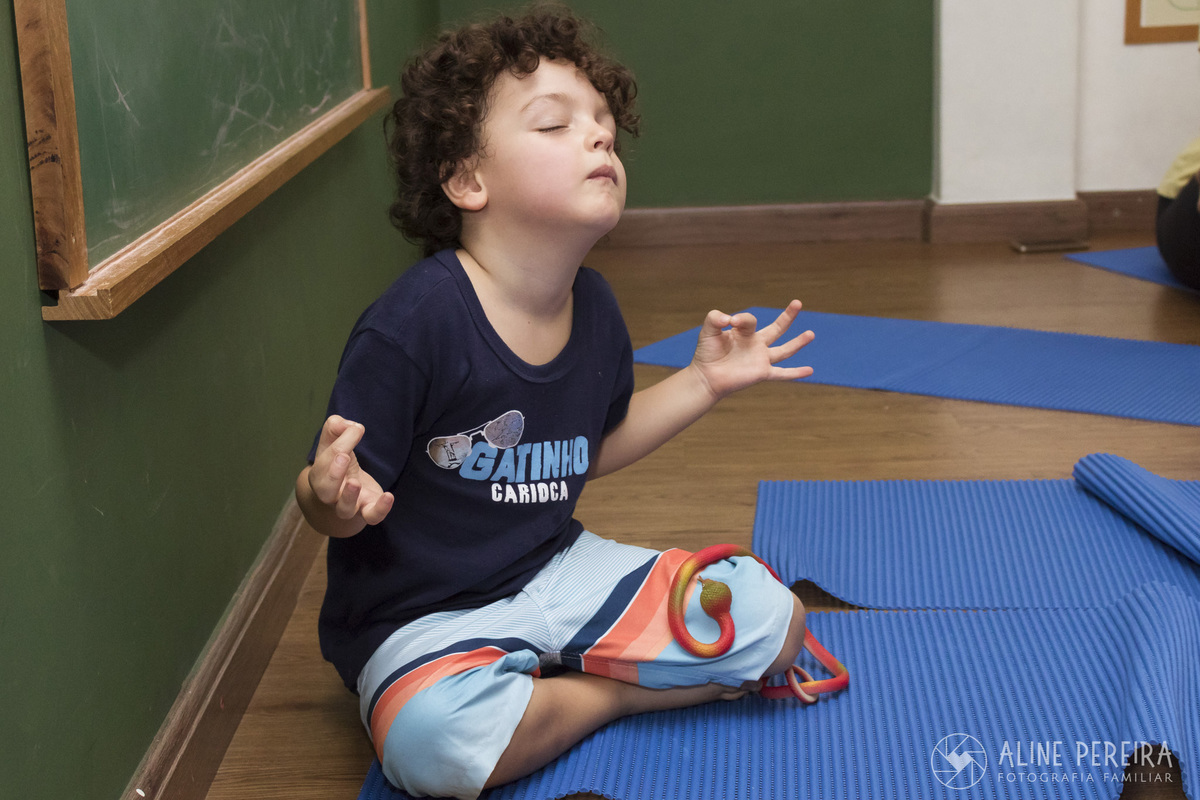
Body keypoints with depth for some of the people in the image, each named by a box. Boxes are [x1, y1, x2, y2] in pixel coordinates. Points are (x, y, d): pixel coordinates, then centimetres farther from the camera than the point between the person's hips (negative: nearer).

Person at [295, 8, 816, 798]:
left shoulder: (594, 307, 1)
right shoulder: (413, 324, -24)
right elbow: (335, 495, -18)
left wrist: (705, 382, 11)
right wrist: (337, 501, -42)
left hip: (557, 571, 6)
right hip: (425, 610, -5)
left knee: (775, 621, -3)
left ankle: (557, 684, 0)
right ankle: (615, 691, -8)